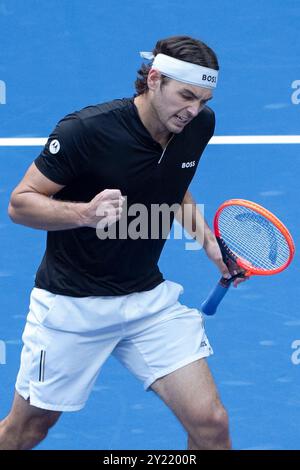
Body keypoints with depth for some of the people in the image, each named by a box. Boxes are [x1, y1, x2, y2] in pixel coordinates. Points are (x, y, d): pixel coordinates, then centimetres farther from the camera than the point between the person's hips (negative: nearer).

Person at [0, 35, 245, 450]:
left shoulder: (199, 124, -4)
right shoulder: (86, 130, -22)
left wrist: (208, 241, 3)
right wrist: (86, 213, -33)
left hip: (151, 298, 4)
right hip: (71, 303, -4)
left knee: (210, 423, -9)